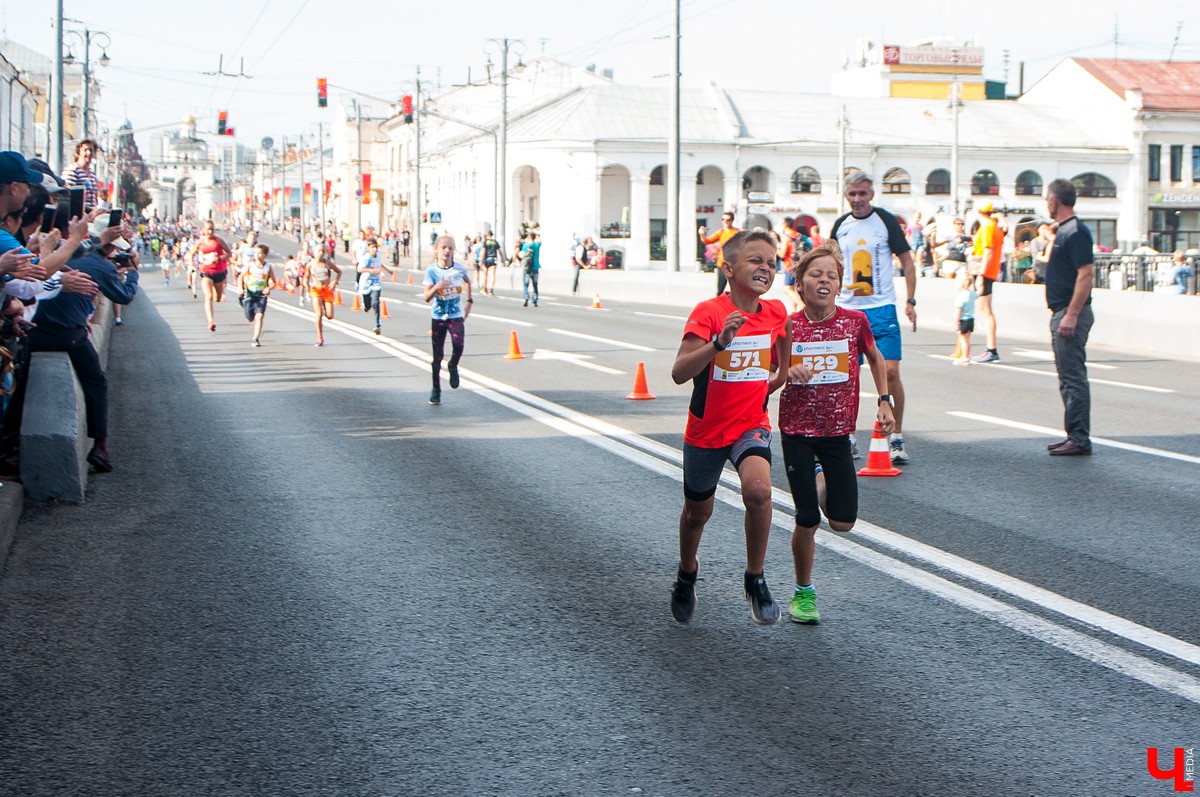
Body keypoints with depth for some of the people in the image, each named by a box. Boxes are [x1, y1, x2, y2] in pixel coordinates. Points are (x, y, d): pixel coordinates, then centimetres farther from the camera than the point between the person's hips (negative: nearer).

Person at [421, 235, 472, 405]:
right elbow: (426, 297, -13)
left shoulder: (460, 269, -4)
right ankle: (436, 389, 17)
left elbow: (468, 282, 20)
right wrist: (436, 287, -30)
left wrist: (469, 301, 16)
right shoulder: (431, 271, -7)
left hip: (456, 316, 0)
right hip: (438, 316, 0)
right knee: (437, 355, 3)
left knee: (458, 343, -26)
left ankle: (453, 367, 6)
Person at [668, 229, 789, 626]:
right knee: (697, 511, 16)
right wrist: (719, 342, -42)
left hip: (752, 424, 2)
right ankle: (687, 575, 47)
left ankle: (755, 579, -8)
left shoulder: (776, 312, -4)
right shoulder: (708, 313, -19)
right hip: (706, 428, -2)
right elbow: (679, 372, -32)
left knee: (758, 489, -27)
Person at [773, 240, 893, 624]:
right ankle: (803, 591, 17)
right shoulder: (788, 327, -8)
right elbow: (769, 383, -1)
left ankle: (823, 480, 33)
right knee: (807, 520, -4)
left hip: (837, 430, 2)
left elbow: (875, 359, 14)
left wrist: (884, 400, 6)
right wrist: (786, 375, -22)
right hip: (796, 431, -1)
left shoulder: (855, 322, -6)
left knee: (843, 522, 0)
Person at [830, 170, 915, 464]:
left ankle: (897, 439, 1)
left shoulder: (886, 221, -2)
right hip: (846, 309, 3)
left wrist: (910, 301, -7)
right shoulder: (840, 225, 9)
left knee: (890, 372, -9)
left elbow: (907, 262, 1)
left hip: (882, 309, -3)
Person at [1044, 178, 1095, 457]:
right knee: (1068, 378, 13)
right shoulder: (1063, 230, 16)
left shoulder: (1075, 232, -15)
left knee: (1073, 377, -9)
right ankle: (1075, 436, 18)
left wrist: (1071, 315, -25)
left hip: (1071, 313, -11)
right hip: (1062, 313, 11)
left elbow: (1087, 274, -23)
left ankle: (1079, 440, -7)